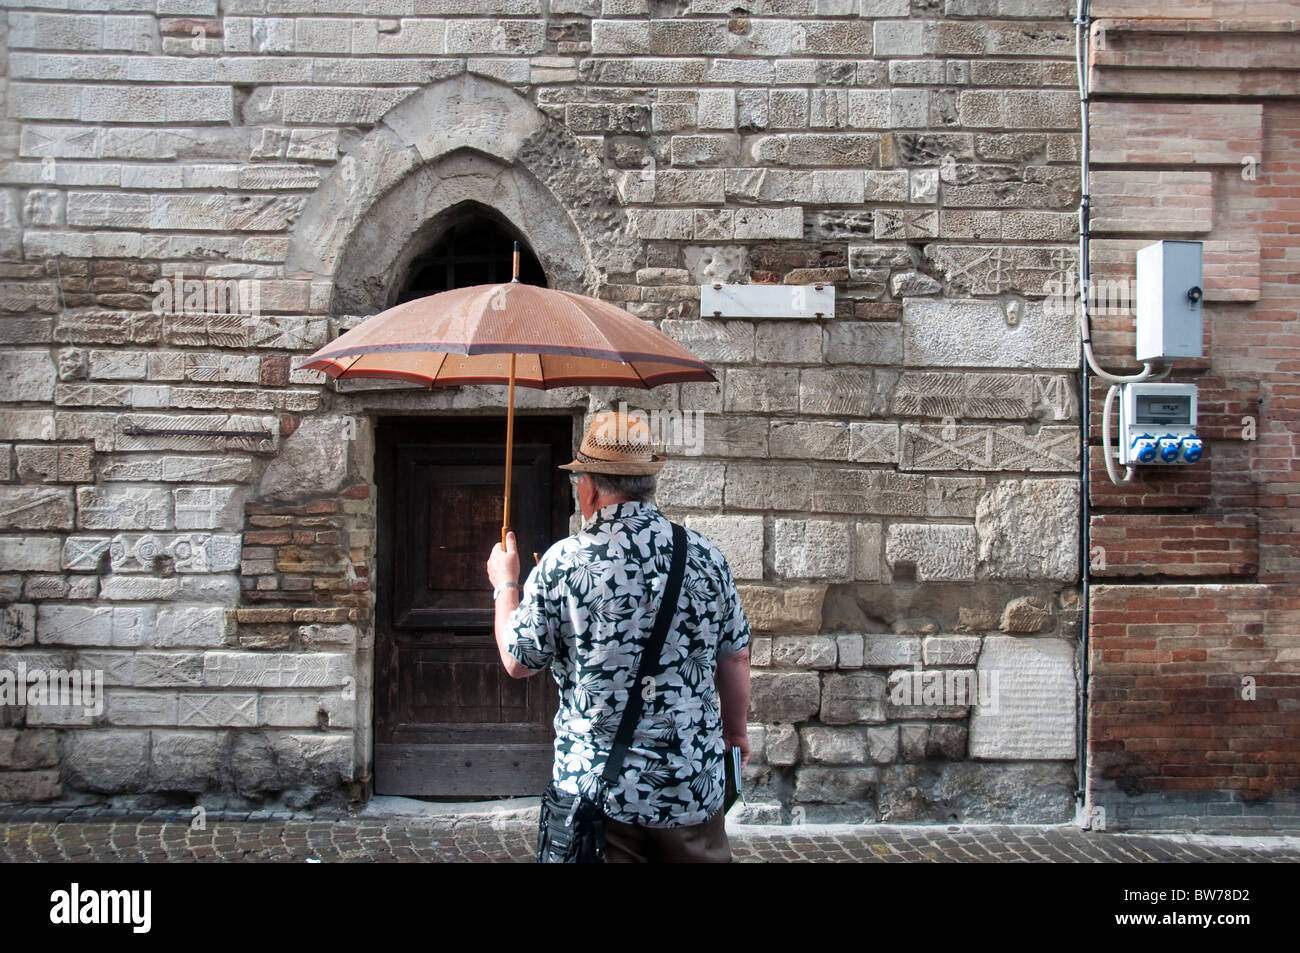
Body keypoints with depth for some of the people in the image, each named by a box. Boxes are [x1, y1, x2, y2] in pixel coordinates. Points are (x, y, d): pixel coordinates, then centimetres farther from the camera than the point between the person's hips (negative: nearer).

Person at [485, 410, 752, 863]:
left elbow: (518, 661, 1)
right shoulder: (705, 556, -2)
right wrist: (735, 731, 24)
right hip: (694, 790, 2)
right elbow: (735, 658, 7)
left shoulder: (563, 562, -10)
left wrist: (504, 584, 18)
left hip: (595, 787, -2)